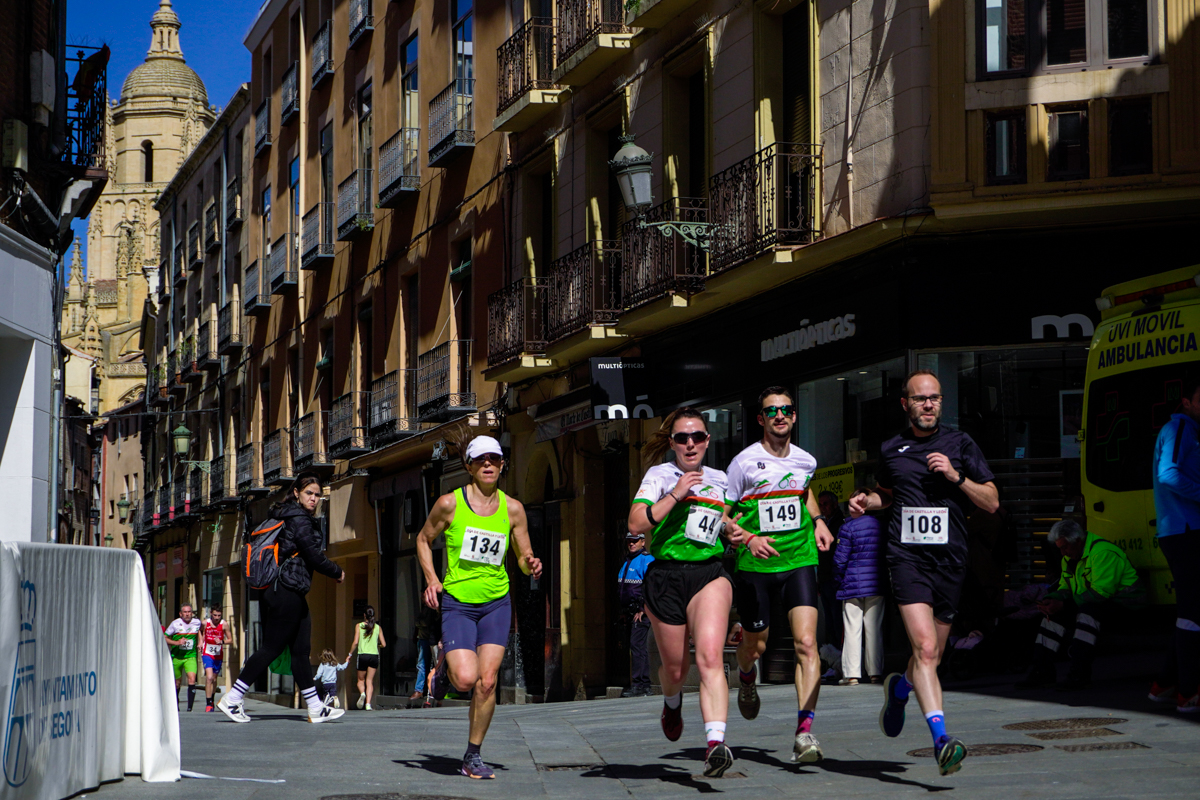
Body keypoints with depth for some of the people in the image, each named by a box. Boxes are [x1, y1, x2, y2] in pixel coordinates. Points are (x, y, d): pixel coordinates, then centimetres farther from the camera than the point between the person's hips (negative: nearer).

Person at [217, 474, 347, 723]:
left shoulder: (285, 517, 17)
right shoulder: (299, 520, -12)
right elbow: (314, 557, -13)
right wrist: (337, 572, 3)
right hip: (288, 593, -10)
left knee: (300, 650, 9)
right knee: (272, 648, -6)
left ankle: (315, 708, 10)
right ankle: (231, 700, -5)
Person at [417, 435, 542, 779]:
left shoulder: (513, 509, 1)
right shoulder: (449, 503, -6)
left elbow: (525, 557, 8)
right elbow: (424, 540, 8)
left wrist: (531, 565, -16)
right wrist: (432, 580, -6)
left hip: (496, 602, 2)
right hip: (457, 602, -2)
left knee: (487, 681, -6)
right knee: (465, 679, -18)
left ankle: (472, 756, 7)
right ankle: (446, 665, 20)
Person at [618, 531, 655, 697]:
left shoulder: (647, 560, -9)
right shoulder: (627, 561, 19)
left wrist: (643, 610, -19)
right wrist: (623, 612, 18)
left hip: (641, 611, -9)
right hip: (630, 611, 9)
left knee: (636, 645, -15)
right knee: (638, 647, 9)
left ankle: (638, 684, -17)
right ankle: (645, 686, 12)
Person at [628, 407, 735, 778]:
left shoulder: (719, 479, 14)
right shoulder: (659, 475, 2)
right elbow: (636, 523, -12)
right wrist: (675, 495, -18)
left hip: (710, 573, 1)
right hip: (665, 576, -1)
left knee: (709, 656, -22)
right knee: (675, 667, 9)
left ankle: (715, 743, -34)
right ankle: (672, 703, 48)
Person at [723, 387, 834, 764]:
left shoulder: (806, 461, 6)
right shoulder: (744, 463, -6)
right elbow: (722, 517, -3)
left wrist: (818, 521, 15)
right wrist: (749, 538, -20)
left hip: (799, 561, 2)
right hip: (755, 565, -2)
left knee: (807, 643, -15)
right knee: (755, 646, 10)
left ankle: (804, 732, -19)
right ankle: (746, 677, 49)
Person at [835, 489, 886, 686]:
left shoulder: (848, 527, -9)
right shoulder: (881, 526, 5)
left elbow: (840, 559, -8)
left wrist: (839, 580, 7)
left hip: (853, 584, -4)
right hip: (876, 586, 4)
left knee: (852, 630, -2)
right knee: (874, 629, 8)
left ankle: (851, 674, -3)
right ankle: (875, 672, 7)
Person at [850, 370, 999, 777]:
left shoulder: (961, 445, 6)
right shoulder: (891, 450, 10)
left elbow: (991, 502, 4)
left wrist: (956, 477, -10)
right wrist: (867, 501, 8)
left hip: (950, 559, 2)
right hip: (907, 556, -1)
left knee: (932, 657, 12)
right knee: (925, 648, -20)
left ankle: (899, 688, 45)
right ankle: (941, 737, -27)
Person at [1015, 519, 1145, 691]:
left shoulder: (1102, 552, -23)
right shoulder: (1070, 557, 8)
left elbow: (1100, 592, -29)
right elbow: (1065, 588, 15)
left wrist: (1063, 605, -27)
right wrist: (1053, 600, -10)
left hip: (1122, 600, -10)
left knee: (1087, 611, -36)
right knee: (1054, 614, -2)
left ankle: (1079, 674, -40)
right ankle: (1042, 670, -4)